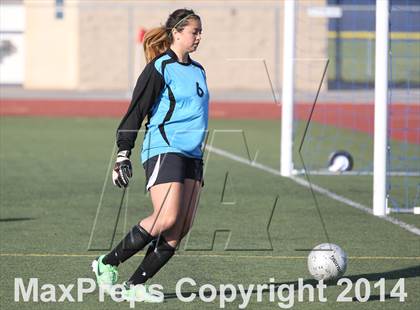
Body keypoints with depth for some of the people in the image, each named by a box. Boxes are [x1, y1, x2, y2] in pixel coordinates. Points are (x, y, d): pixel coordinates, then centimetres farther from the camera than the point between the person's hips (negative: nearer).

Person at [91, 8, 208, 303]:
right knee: (166, 219, -21)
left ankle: (135, 286, 0)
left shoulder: (198, 70, 18)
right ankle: (107, 264, -5)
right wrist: (123, 154, -15)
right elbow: (135, 112, -8)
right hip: (164, 150, -8)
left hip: (192, 155, 8)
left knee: (182, 227, -4)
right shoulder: (159, 68, -6)